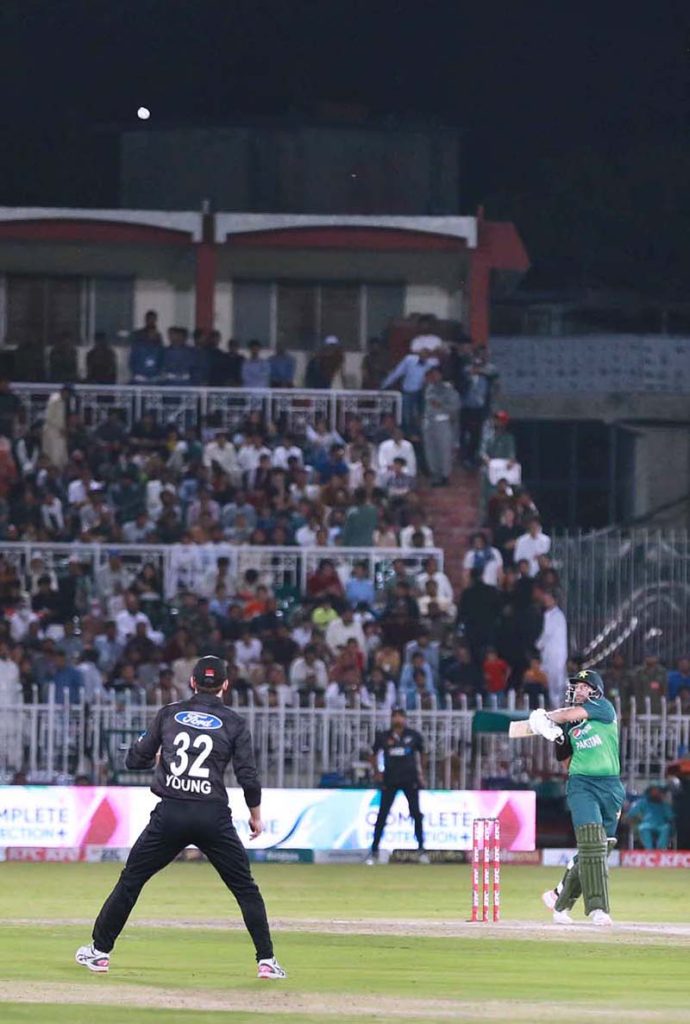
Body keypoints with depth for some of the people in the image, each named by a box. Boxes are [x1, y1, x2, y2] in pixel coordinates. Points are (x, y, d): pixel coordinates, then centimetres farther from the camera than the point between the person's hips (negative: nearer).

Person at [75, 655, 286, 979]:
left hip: (169, 816, 1)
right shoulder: (233, 722, 5)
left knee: (130, 880, 14)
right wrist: (255, 816, 14)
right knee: (245, 889, 9)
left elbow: (135, 760, 13)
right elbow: (248, 777, 0)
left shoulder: (169, 714, 9)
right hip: (213, 816, -1)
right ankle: (266, 961, 3)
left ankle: (99, 951, 16)